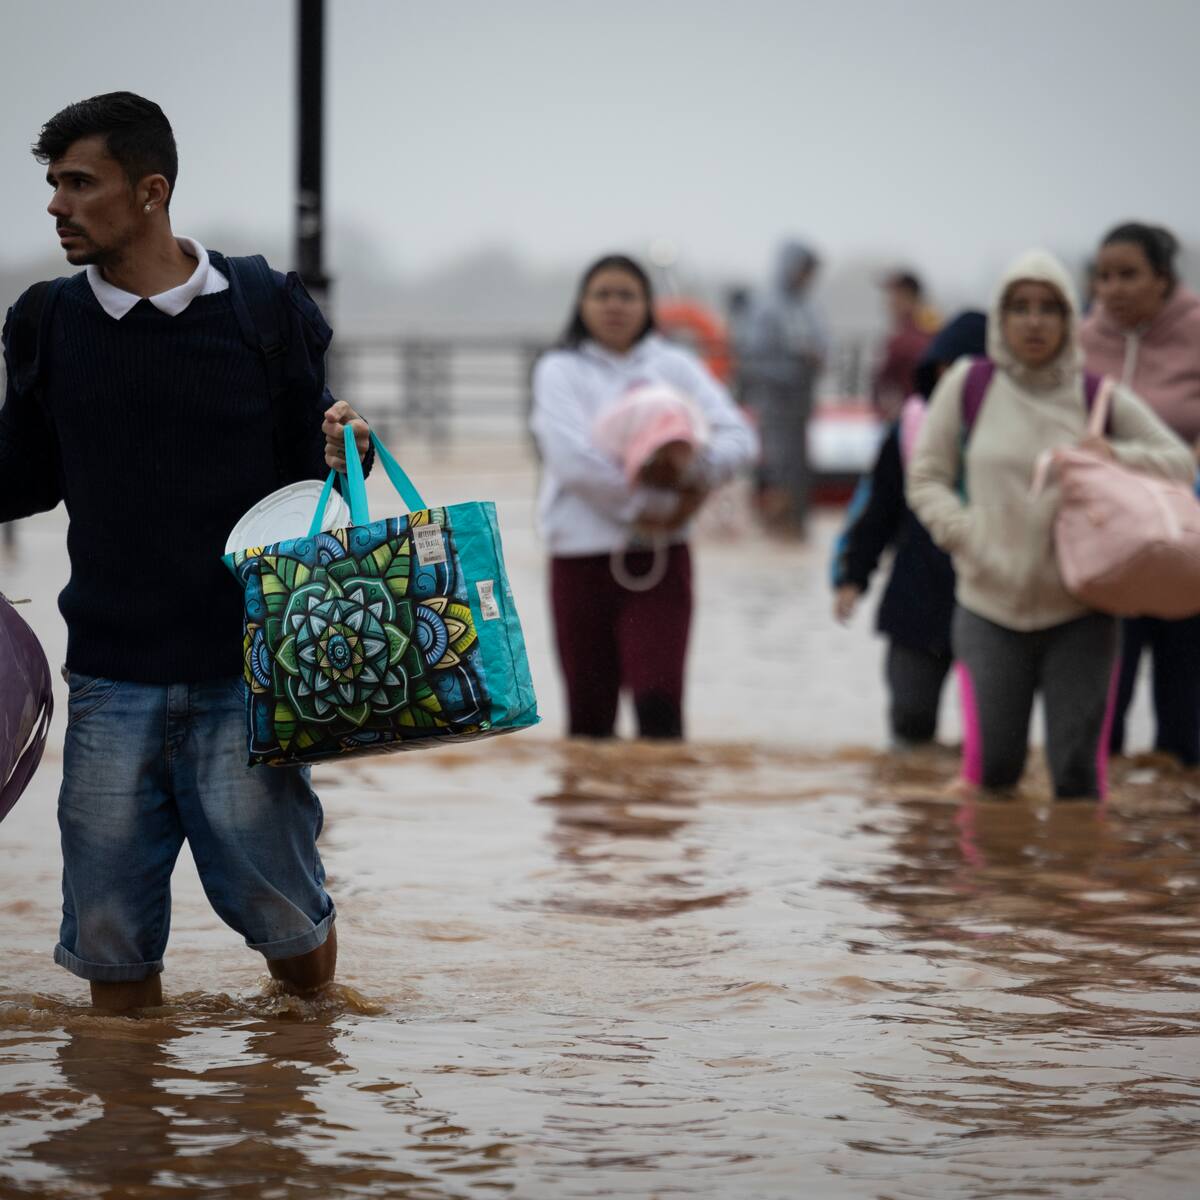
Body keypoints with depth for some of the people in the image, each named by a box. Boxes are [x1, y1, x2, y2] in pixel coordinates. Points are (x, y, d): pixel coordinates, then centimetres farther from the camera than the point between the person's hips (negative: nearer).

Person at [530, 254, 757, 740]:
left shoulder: (674, 366, 9)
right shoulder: (560, 370, 2)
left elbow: (738, 435, -4)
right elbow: (572, 457, -13)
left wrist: (698, 470, -24)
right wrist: (642, 503, -17)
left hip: (661, 553, 1)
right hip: (582, 553, -1)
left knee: (659, 699, -12)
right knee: (589, 711, 5)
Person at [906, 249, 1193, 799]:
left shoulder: (1098, 397, 3)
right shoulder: (968, 387, 2)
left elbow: (1180, 461, 10)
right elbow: (927, 479, 6)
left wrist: (1116, 457, -10)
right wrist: (969, 538, -11)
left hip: (1079, 613, 0)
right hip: (990, 609, 0)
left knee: (1078, 771, -4)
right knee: (992, 768, -7)